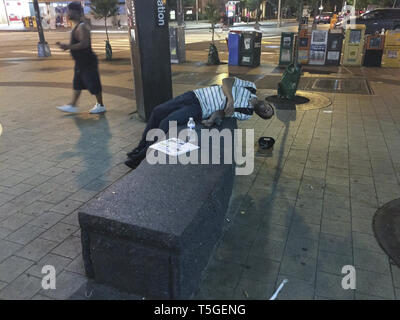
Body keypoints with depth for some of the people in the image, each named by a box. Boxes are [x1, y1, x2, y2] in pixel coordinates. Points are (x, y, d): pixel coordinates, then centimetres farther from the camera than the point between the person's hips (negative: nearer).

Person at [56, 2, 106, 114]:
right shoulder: (77, 26, 14)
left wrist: (68, 47, -25)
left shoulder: (82, 26, -18)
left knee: (93, 84, 0)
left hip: (87, 62, -11)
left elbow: (84, 44, -28)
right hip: (80, 62, 11)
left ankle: (101, 106, 14)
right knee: (77, 84, 13)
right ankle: (72, 106, 21)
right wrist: (67, 46, 13)